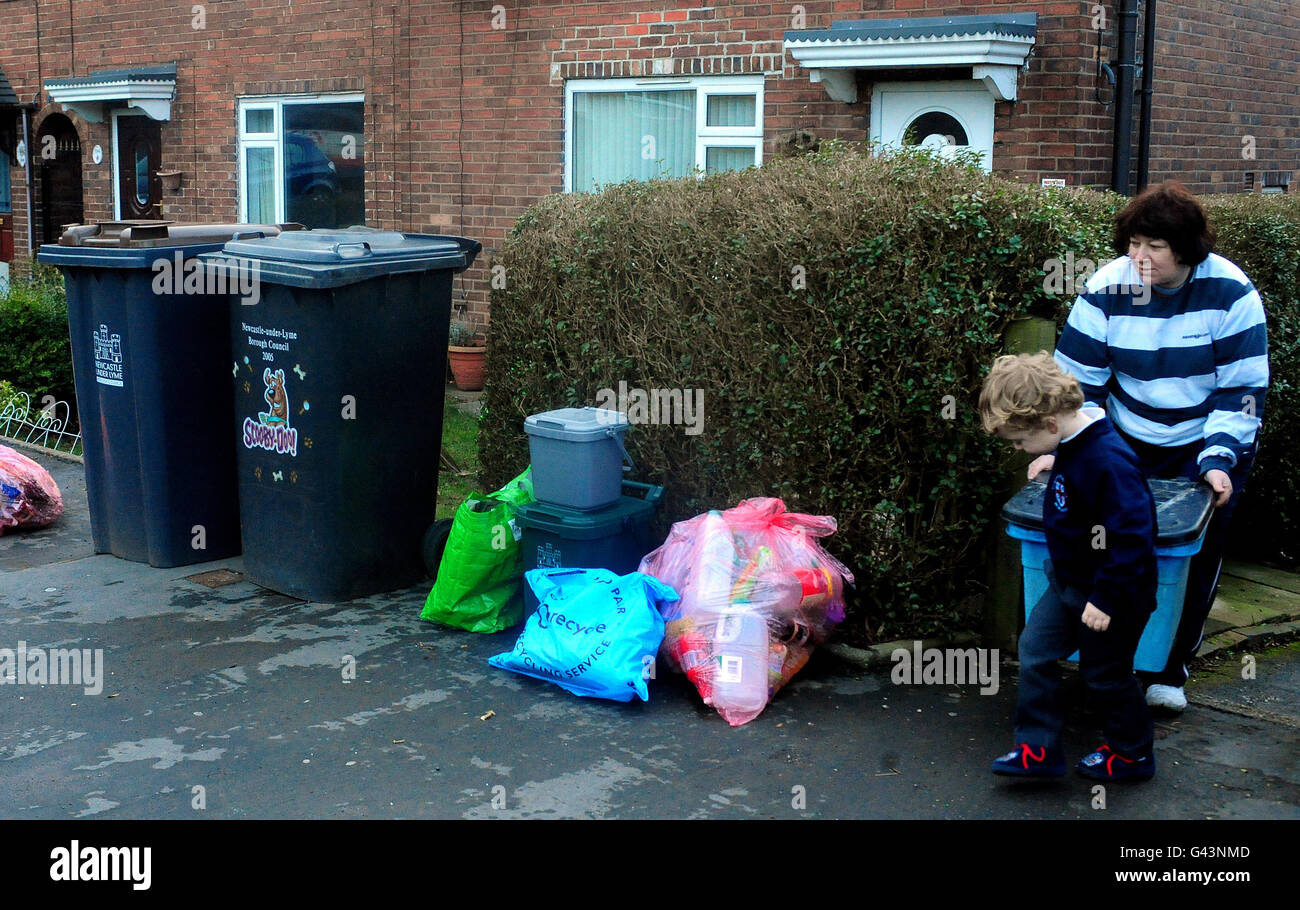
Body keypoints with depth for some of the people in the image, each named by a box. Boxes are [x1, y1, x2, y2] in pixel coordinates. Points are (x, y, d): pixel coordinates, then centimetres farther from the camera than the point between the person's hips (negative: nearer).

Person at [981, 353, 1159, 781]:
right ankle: (1038, 749, 15)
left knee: (1105, 674, 8)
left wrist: (1106, 598, -27)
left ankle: (1132, 753, 31)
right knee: (1035, 649, 7)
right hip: (1069, 583, 9)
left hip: (1111, 593, -9)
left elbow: (1132, 537, -30)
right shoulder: (1071, 447, -2)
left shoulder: (1108, 461, -31)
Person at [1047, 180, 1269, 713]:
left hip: (1206, 448, -1)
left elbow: (1241, 390, -12)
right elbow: (1077, 380, -7)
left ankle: (1170, 670, 18)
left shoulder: (1230, 293, -15)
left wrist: (1218, 462, -21)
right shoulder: (1106, 289, -12)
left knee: (1194, 560, 2)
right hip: (1129, 446, 1)